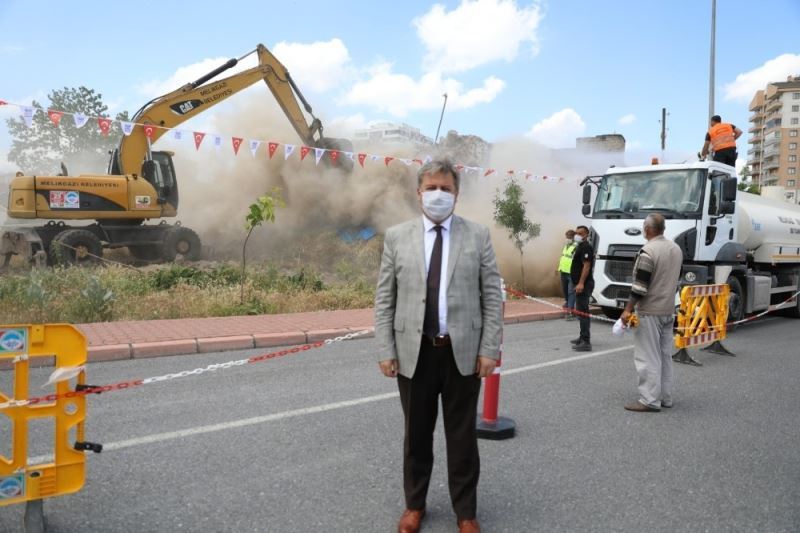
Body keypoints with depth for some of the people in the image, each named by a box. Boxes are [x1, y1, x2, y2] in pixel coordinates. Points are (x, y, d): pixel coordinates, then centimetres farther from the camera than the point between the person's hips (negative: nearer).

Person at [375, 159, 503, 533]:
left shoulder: (478, 236, 2)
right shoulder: (396, 237, 3)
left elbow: (492, 297, 0)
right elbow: (384, 299, 2)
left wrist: (489, 349, -5)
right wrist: (386, 351, -3)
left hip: (463, 352, 0)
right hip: (414, 352, 1)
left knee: (462, 436, 11)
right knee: (416, 434, 14)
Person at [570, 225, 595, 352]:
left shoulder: (585, 247, -13)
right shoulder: (580, 247, 19)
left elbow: (586, 266, -22)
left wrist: (581, 283, -28)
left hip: (584, 285, -11)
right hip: (580, 284, 11)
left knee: (583, 312, -13)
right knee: (581, 311, 19)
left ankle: (586, 342, -15)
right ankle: (583, 337, 30)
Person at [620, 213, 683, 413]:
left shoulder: (648, 251, -18)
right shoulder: (676, 249, 9)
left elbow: (640, 286, -20)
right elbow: (676, 279, 17)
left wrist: (628, 309, -15)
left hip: (649, 312, -9)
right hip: (669, 310, 9)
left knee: (648, 357, -4)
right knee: (665, 355, 14)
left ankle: (650, 400, -3)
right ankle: (665, 398, 21)